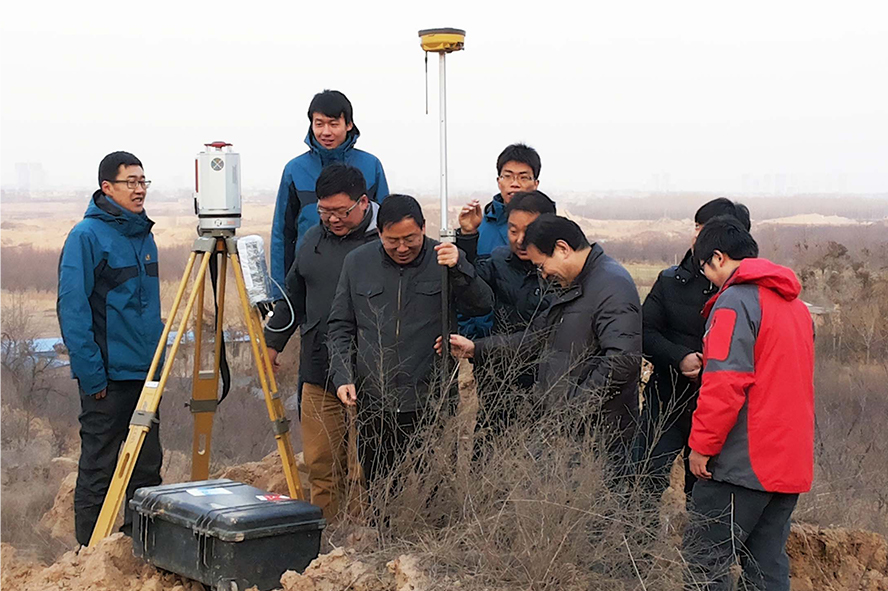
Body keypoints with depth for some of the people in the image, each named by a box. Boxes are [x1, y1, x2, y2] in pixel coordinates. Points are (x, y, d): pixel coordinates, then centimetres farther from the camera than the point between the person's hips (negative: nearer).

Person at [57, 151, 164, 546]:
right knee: (98, 468, 0)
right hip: (108, 375, -7)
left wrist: (157, 359, 16)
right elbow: (72, 308, -14)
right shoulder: (87, 236, -10)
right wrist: (91, 373, -18)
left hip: (146, 370, 7)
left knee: (147, 464, 10)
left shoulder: (144, 234, 12)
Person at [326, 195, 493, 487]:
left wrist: (459, 268, -24)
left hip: (430, 403, -2)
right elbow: (340, 326, 13)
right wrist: (342, 376, 2)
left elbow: (483, 306, -8)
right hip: (373, 404, 2)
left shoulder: (444, 259, 2)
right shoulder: (357, 262, 7)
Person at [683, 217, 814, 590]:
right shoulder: (795, 305, 16)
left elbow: (725, 384, -19)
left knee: (705, 561, -3)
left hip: (743, 463, -9)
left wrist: (702, 445, -12)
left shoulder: (735, 301, -11)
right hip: (792, 463, 9)